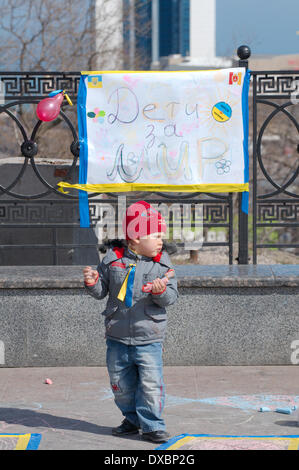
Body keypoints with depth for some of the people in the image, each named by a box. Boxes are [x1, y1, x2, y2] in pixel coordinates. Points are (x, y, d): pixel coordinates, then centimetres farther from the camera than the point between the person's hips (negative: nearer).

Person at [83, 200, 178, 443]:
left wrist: (161, 291, -27)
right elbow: (102, 291, 8)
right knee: (121, 385, 13)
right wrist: (93, 282, -13)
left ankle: (152, 425, 6)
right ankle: (132, 418, 32)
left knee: (151, 384, -7)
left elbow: (171, 296, -6)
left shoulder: (162, 264, -1)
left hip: (149, 339, -2)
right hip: (117, 337, 2)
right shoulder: (113, 259, -1)